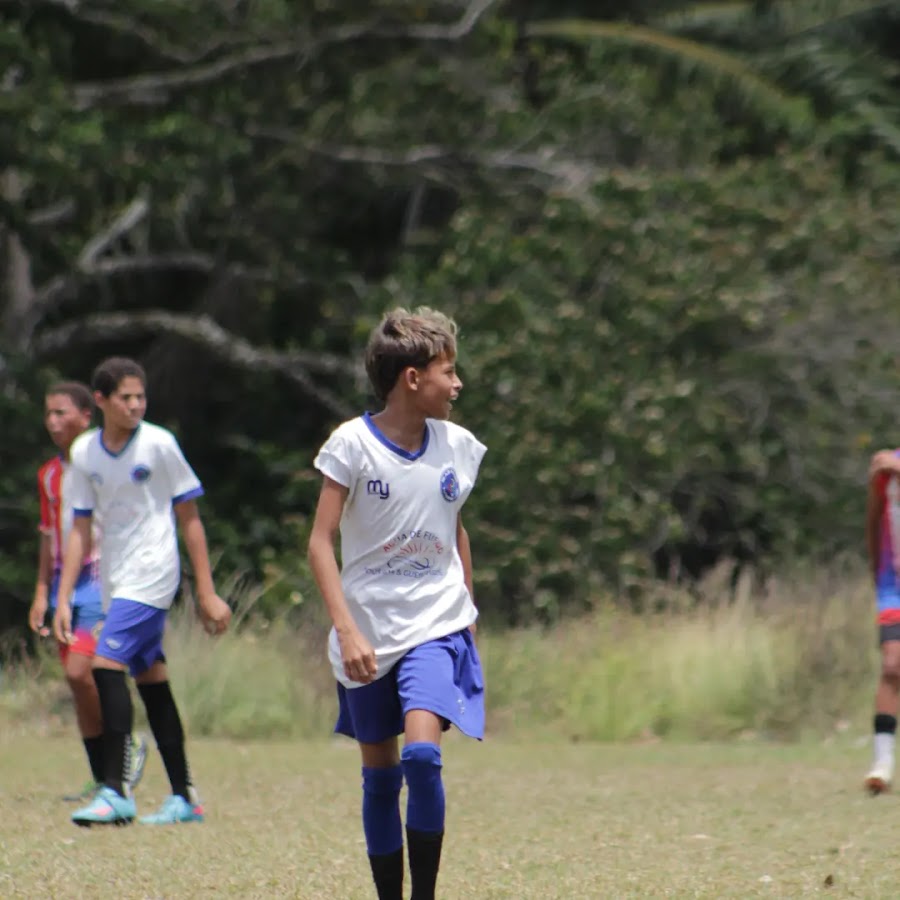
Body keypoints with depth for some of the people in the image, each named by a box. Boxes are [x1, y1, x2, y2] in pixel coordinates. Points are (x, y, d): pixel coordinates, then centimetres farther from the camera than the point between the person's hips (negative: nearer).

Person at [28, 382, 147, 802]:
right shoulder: (48, 475, 14)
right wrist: (42, 593, 15)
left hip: (99, 581, -7)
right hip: (65, 583, 7)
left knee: (79, 672, -19)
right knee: (77, 683, 5)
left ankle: (125, 743, 1)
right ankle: (102, 778, 10)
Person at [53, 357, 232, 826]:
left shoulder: (158, 444, -8)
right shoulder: (84, 452, 4)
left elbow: (189, 518, -3)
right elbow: (80, 528, 8)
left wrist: (207, 594, -4)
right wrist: (63, 599, 1)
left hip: (152, 574, -5)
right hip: (114, 580, 5)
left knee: (107, 665, -18)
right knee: (151, 679, 8)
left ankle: (114, 791, -18)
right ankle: (183, 797, 14)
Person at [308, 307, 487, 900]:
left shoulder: (457, 447, 3)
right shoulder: (352, 444, -8)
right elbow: (321, 541, -10)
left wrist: (467, 618, 19)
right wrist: (346, 628, -19)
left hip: (436, 627, 1)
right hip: (367, 635, -1)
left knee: (422, 754, -20)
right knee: (380, 776, 7)